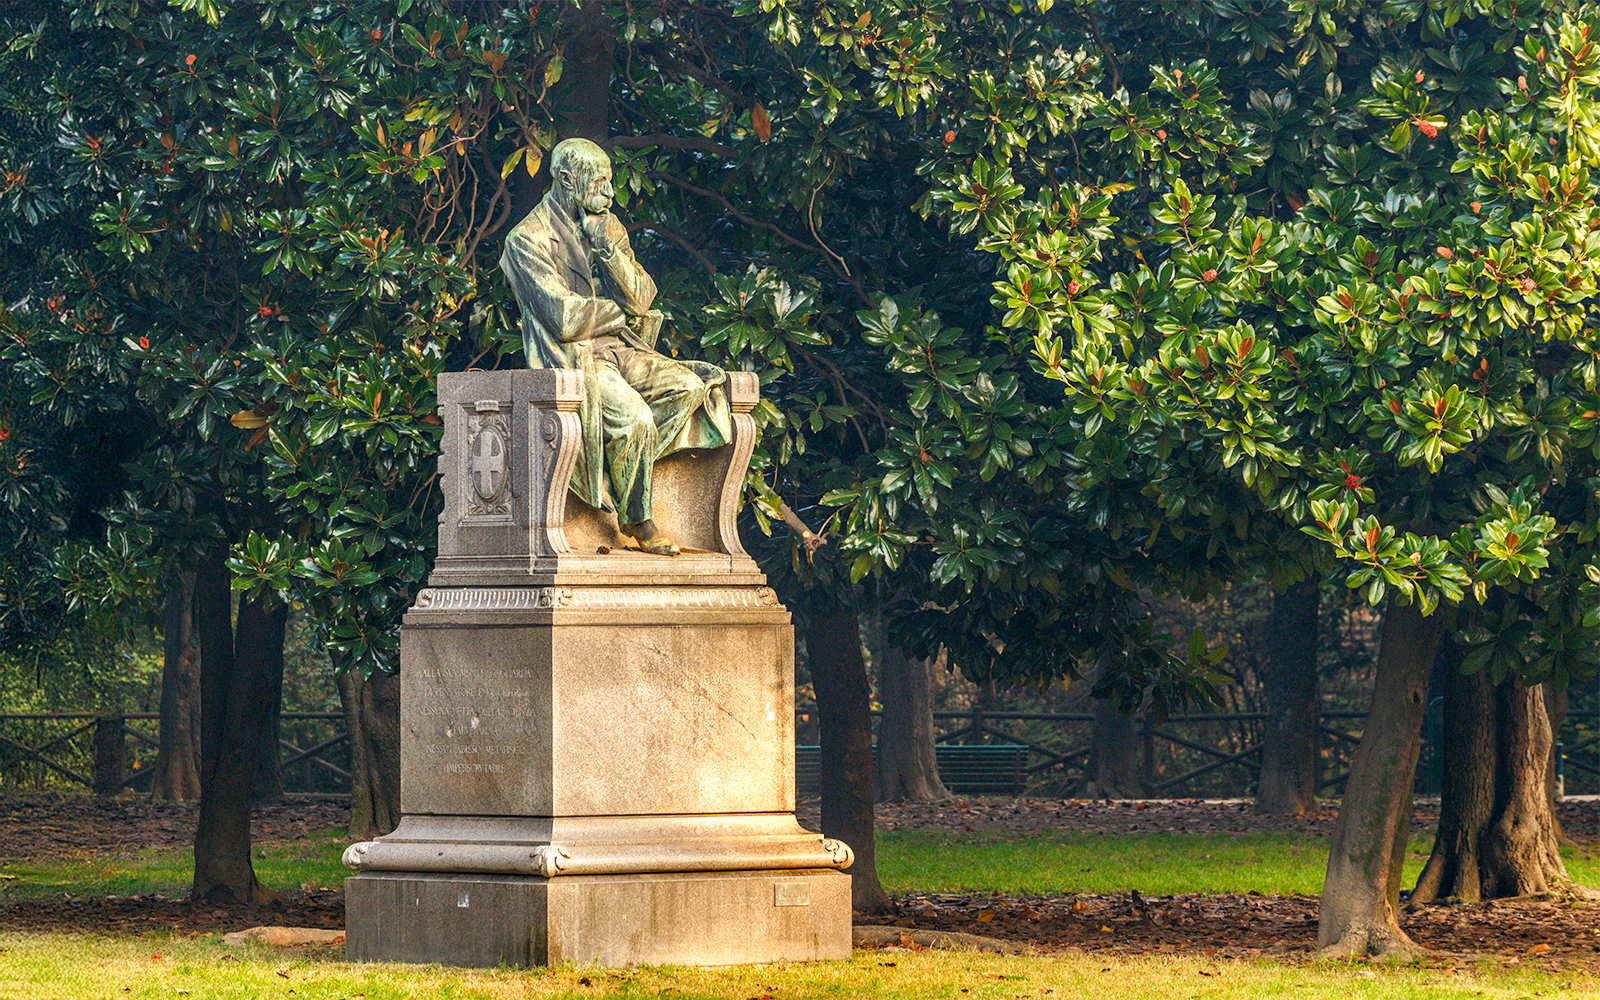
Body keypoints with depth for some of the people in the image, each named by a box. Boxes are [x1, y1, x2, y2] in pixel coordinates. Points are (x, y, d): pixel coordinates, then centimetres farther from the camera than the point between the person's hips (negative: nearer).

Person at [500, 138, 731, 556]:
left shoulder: (609, 229, 15)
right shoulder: (527, 240, -7)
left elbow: (642, 300, 5)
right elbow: (565, 319, -15)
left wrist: (609, 249, -9)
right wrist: (621, 311, 1)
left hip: (620, 349, 7)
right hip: (570, 358, -7)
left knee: (688, 386, -18)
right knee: (634, 417, -31)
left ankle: (626, 471, -12)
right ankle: (635, 518, -13)